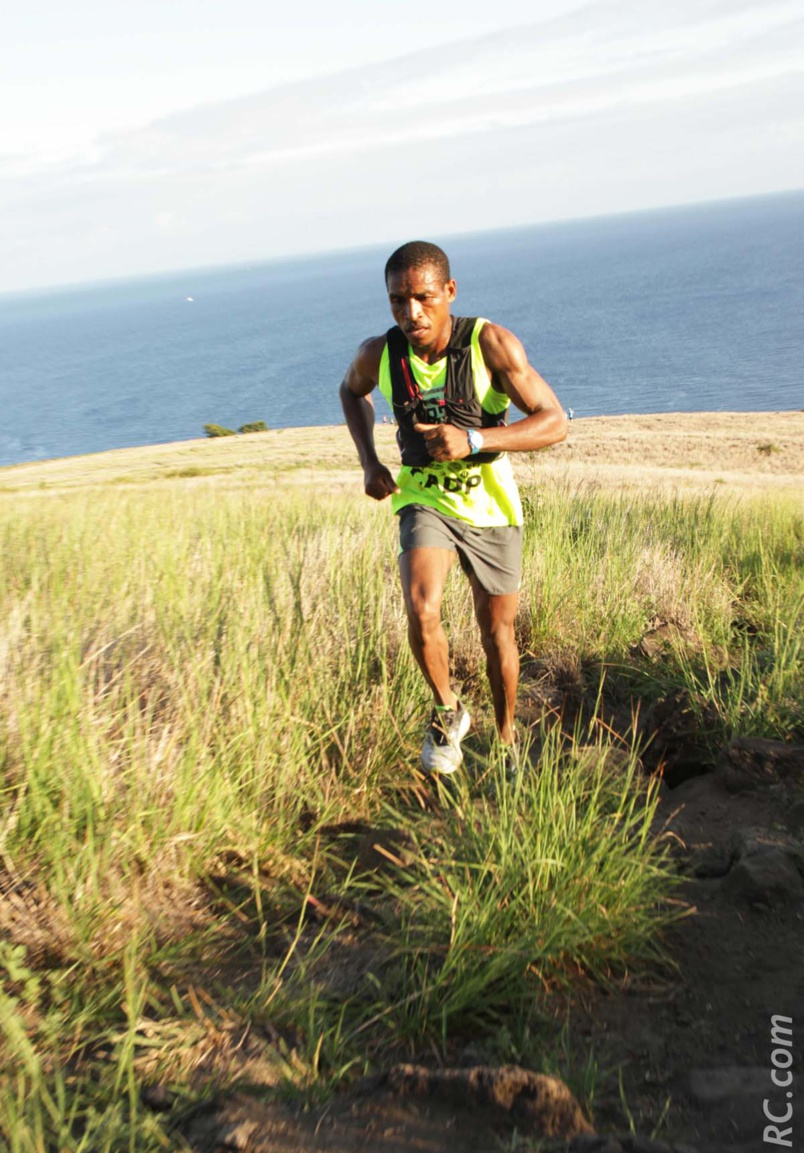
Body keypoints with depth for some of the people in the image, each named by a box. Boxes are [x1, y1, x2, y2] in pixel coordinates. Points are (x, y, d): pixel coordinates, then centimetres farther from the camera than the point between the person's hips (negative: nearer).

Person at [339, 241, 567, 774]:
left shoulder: (492, 343, -21)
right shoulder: (378, 353, -12)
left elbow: (556, 422, -22)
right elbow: (352, 391, 13)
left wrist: (473, 440, -36)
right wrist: (370, 462, 0)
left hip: (490, 504, -1)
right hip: (423, 498, 1)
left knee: (497, 632, 11)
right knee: (422, 612, -25)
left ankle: (506, 738, 36)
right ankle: (448, 712, 4)